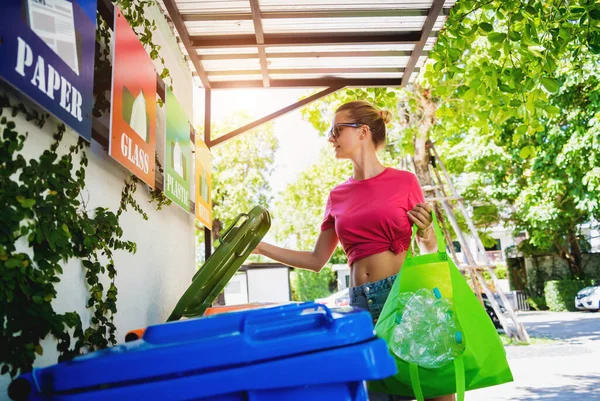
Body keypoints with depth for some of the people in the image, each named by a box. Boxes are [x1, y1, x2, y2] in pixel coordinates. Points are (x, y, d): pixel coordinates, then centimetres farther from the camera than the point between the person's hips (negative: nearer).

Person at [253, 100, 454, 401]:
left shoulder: (404, 181, 1)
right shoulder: (338, 196, 11)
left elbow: (430, 249, 8)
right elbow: (317, 260, 15)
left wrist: (424, 231, -15)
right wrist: (260, 246, 10)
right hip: (361, 303, 4)